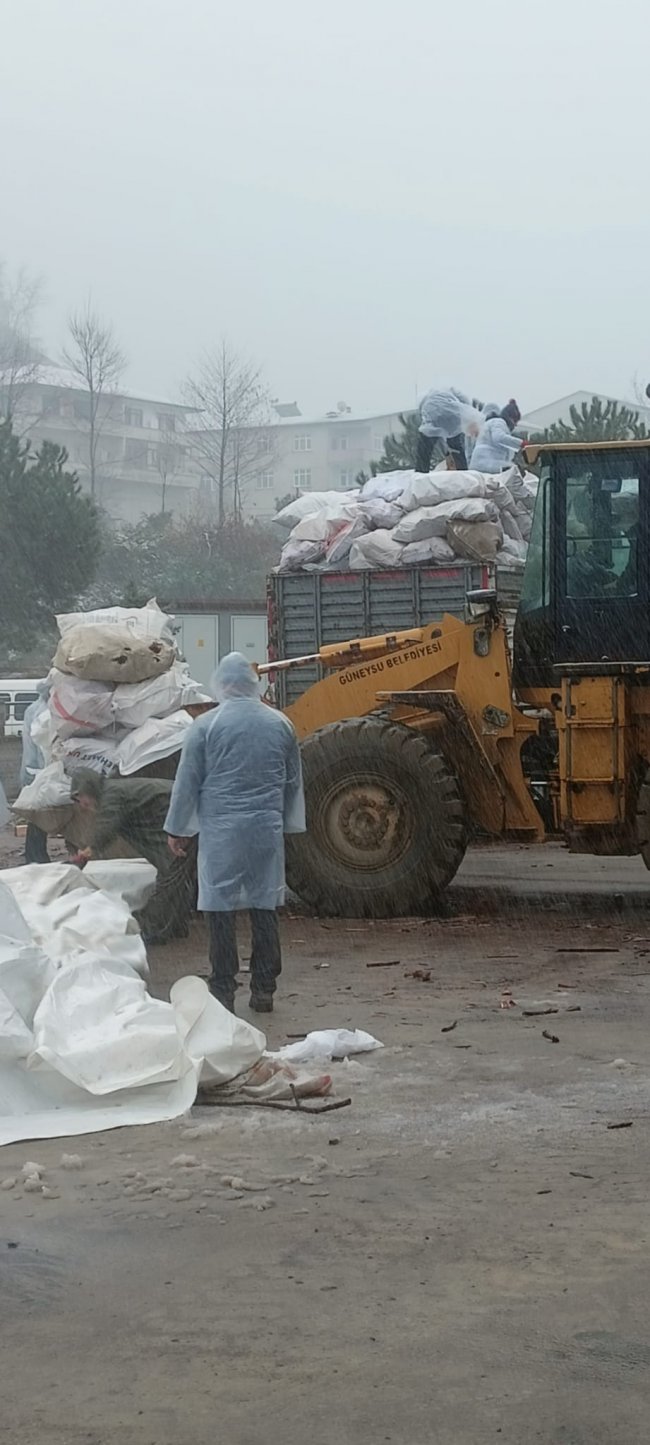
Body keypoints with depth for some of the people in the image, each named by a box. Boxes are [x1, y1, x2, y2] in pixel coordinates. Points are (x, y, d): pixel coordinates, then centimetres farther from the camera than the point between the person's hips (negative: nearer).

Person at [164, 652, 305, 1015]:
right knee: (265, 908, 8)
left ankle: (224, 991, 3)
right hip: (267, 829, 3)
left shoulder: (206, 725, -5)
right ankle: (264, 990, 12)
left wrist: (178, 828, 9)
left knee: (222, 910, 1)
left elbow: (188, 782, -1)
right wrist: (289, 823, 26)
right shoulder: (280, 724, 6)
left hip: (221, 831, -3)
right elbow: (294, 782, 15)